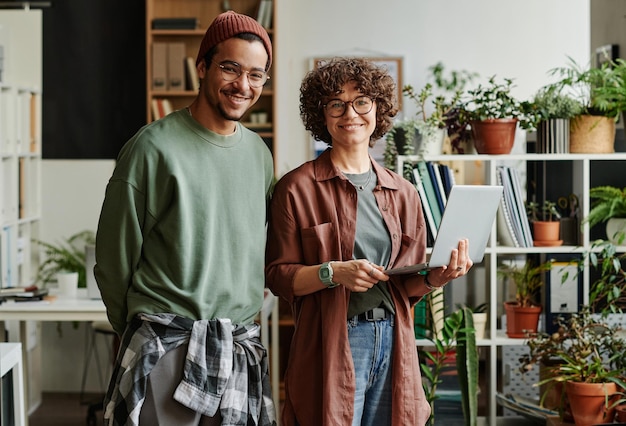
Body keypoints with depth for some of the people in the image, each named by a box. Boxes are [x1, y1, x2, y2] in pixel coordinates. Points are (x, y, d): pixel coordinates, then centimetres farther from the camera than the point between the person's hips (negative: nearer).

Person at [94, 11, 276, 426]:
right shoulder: (155, 147, -9)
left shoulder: (260, 153, 10)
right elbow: (115, 255, -4)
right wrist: (136, 327, 5)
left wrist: (242, 312, 15)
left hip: (242, 348, 5)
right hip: (167, 346, -5)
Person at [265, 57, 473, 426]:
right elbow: (278, 277, -3)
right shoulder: (298, 188, -1)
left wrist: (437, 277, -7)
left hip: (394, 345, 4)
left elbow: (410, 285, 14)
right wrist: (332, 272, -19)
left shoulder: (402, 192, 12)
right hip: (331, 346, -4)